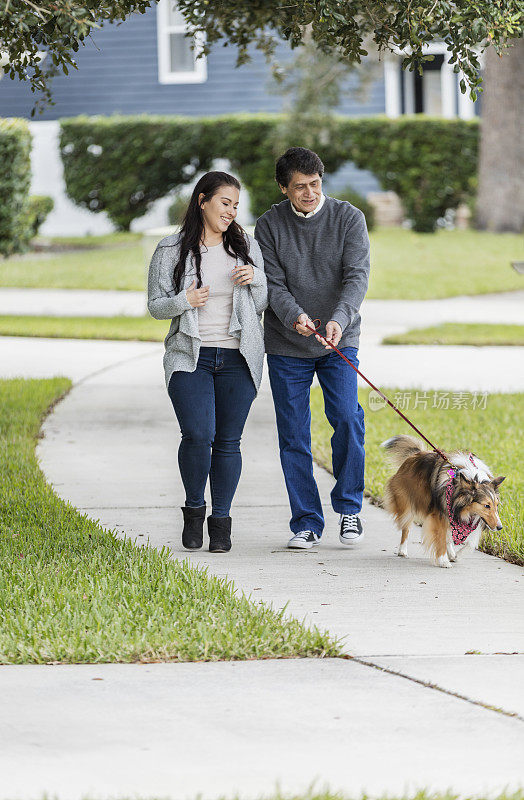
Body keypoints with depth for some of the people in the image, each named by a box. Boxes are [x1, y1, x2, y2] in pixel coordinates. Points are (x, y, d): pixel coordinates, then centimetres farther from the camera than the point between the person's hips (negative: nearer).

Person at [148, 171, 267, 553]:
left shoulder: (247, 247, 9)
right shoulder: (171, 251, 2)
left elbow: (263, 305, 13)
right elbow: (156, 306, 5)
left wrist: (255, 280, -8)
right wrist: (184, 301, -15)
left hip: (238, 359, 2)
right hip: (190, 357, -2)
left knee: (228, 442, 1)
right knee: (198, 435, -17)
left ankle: (221, 521, 13)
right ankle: (194, 508, 6)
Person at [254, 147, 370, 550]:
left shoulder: (349, 218, -3)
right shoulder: (269, 225, -1)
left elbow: (357, 276, -12)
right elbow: (273, 284, -6)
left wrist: (339, 319, -30)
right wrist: (295, 316, -27)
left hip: (339, 344, -1)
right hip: (286, 348, 1)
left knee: (347, 418, -17)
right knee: (294, 437, 1)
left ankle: (349, 506, 2)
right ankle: (307, 523, 10)